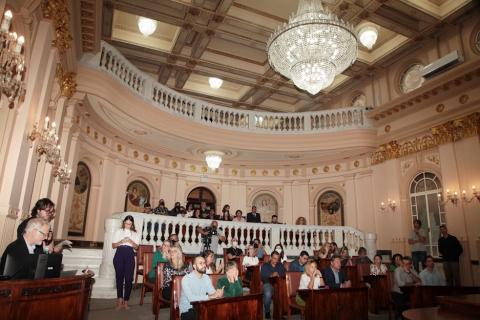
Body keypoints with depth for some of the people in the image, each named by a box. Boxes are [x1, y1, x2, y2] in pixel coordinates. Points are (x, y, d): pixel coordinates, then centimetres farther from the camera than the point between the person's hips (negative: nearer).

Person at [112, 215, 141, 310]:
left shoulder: (135, 233, 13)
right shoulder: (118, 231, 10)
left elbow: (136, 247, 5)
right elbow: (113, 245, 5)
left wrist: (131, 241, -13)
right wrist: (121, 241, -12)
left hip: (130, 255, 0)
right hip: (119, 254, 0)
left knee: (129, 278, -4)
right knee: (119, 277, -1)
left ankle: (126, 302, 2)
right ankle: (120, 301, 6)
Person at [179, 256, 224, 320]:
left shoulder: (206, 278, 7)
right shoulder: (186, 279, -14)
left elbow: (212, 292, -4)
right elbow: (191, 298, -25)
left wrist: (218, 293, -28)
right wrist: (210, 297, -30)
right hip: (187, 311, -5)